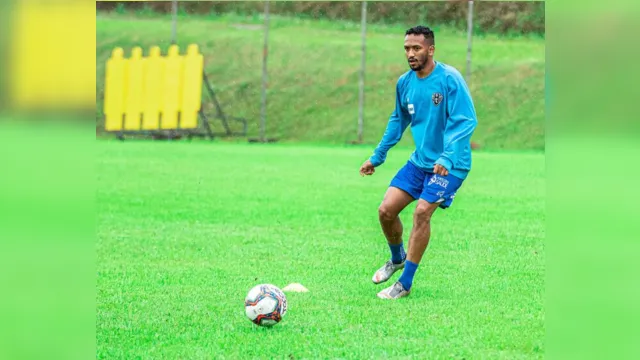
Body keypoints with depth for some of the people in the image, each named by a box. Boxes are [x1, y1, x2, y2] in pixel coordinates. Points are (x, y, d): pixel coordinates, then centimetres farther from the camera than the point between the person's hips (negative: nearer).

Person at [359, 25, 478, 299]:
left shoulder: (449, 79, -17)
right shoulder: (405, 83, 4)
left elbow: (466, 121, -22)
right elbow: (398, 121, 20)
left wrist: (447, 158, -34)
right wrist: (377, 157, 23)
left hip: (450, 164, -6)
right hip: (419, 161, 6)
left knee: (422, 211, -21)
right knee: (386, 210, -2)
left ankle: (405, 284, -10)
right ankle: (397, 258, 29)